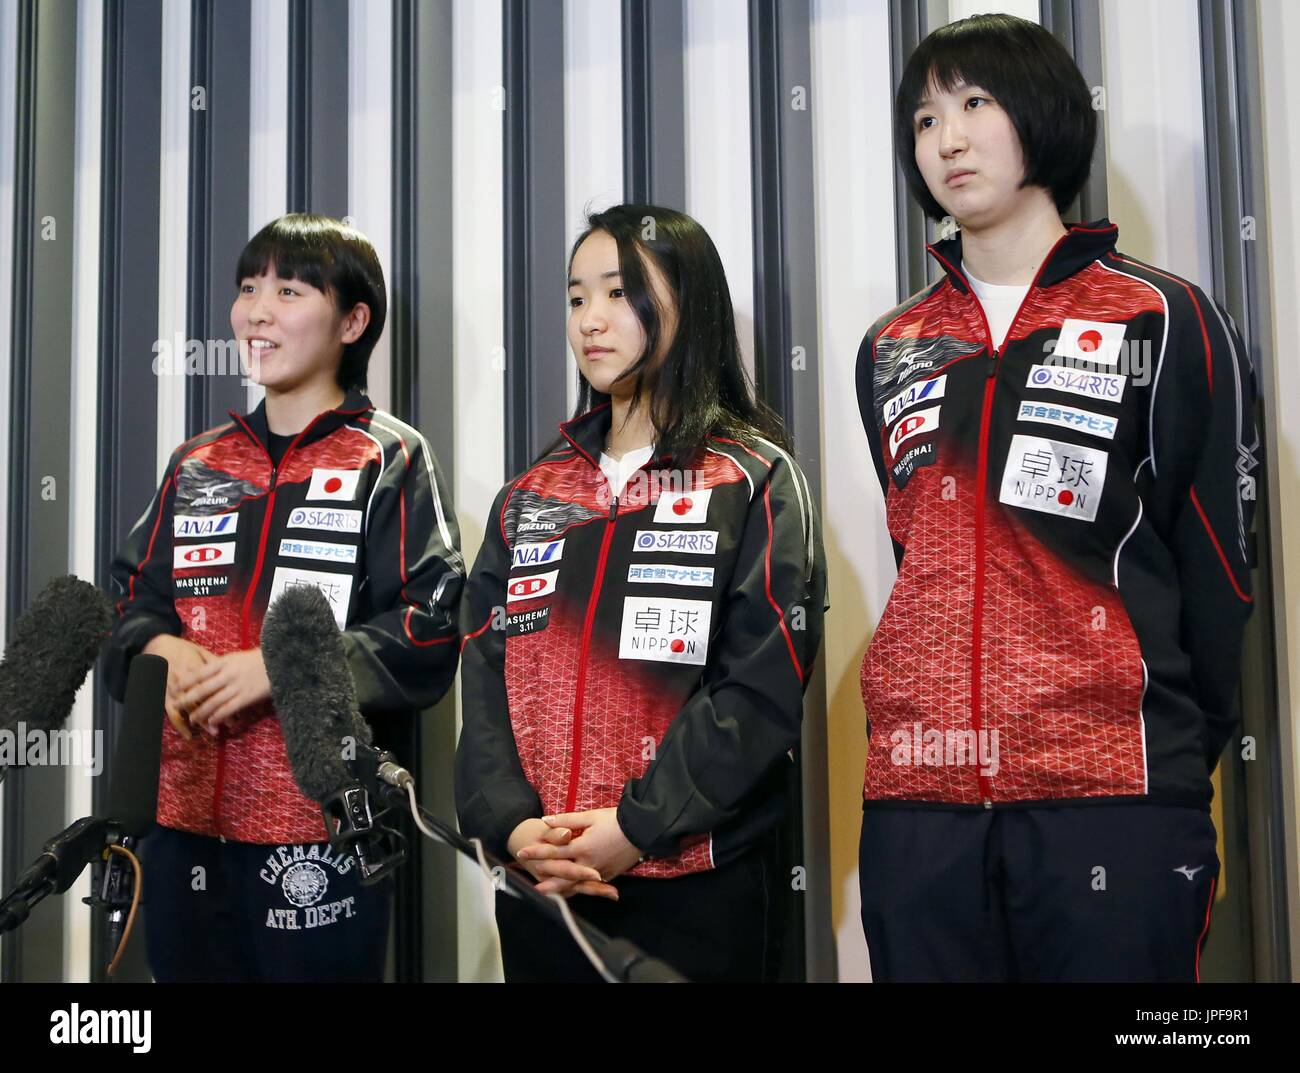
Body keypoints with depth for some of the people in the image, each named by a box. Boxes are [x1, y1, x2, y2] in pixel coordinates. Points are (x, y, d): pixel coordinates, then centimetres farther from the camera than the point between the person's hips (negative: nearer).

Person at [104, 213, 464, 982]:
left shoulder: (391, 460, -2)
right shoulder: (197, 464, 14)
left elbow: (431, 627, -11)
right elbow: (133, 594, 15)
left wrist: (281, 667, -19)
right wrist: (162, 649, -8)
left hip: (323, 820, -5)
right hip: (184, 814, 5)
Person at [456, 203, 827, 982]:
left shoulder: (754, 483, -2)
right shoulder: (530, 497, 12)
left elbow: (763, 690, -11)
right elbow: (485, 676, 5)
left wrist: (636, 827, -16)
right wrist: (510, 823, -10)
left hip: (695, 887, -4)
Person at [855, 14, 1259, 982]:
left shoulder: (1167, 322, 2)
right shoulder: (890, 353, 15)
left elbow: (1215, 569, 3)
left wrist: (1176, 751, 5)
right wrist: (941, 728, 12)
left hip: (1110, 792, -4)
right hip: (917, 794, 4)